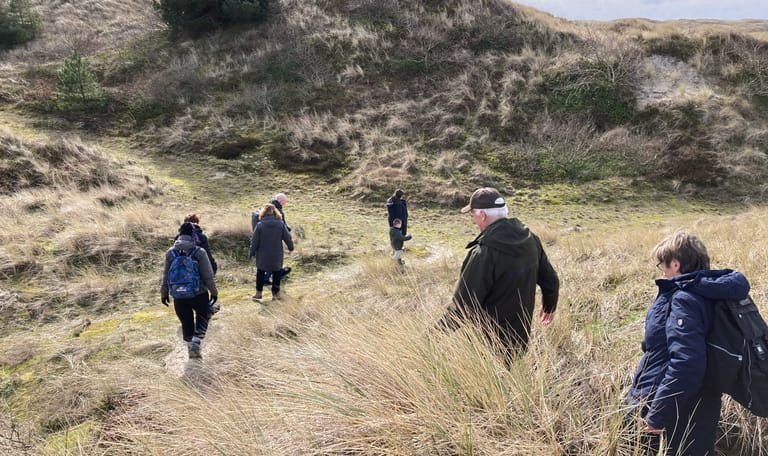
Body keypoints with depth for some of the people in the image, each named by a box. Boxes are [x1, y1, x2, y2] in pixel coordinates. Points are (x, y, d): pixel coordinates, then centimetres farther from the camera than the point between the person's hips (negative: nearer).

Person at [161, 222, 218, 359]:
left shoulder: (170, 253, -3)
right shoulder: (199, 252, -13)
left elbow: (166, 276, 3)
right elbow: (208, 275, -10)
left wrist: (164, 293, 14)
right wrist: (214, 291, 2)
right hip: (199, 294, -3)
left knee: (186, 322, 17)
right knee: (203, 317, 20)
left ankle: (191, 348, 26)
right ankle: (196, 344, 5)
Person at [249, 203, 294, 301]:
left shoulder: (260, 225, -11)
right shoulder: (280, 224, -8)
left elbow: (254, 241, -7)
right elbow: (287, 238, -1)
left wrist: (252, 253, 5)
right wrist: (290, 247, 17)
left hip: (263, 256, 0)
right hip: (276, 256, 1)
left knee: (260, 273, 18)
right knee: (276, 273, 13)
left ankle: (258, 293, 20)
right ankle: (276, 293, 14)